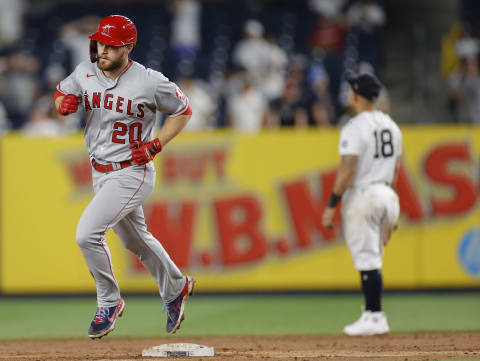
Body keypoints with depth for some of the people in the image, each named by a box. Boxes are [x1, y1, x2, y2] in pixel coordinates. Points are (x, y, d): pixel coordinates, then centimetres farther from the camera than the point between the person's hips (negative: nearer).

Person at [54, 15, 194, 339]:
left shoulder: (150, 81, -17)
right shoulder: (85, 73, -3)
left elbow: (183, 110, -4)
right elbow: (61, 96, 10)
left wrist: (155, 145, -15)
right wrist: (65, 102, -15)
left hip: (132, 174, -7)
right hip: (101, 174, 7)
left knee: (87, 233, -20)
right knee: (135, 239, 22)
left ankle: (109, 303, -1)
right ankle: (176, 288, 46)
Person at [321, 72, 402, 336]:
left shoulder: (354, 128, -14)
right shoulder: (390, 125, 11)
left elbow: (347, 172, -19)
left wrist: (331, 206, -14)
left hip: (362, 196, -8)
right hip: (387, 195, 8)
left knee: (366, 258, -5)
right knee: (372, 259, 16)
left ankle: (375, 317, -6)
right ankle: (372, 313, 16)